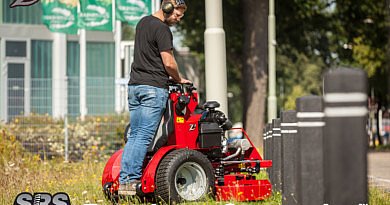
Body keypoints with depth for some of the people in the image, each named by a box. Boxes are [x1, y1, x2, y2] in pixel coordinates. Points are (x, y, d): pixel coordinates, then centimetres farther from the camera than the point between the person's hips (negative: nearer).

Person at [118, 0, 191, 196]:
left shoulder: (142, 22, 18)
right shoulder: (162, 29, -10)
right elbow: (169, 63, -14)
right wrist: (179, 80, 5)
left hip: (135, 84, 8)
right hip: (153, 87, -8)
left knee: (134, 135, 9)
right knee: (144, 136, -8)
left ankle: (123, 180, 6)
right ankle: (133, 181, -10)